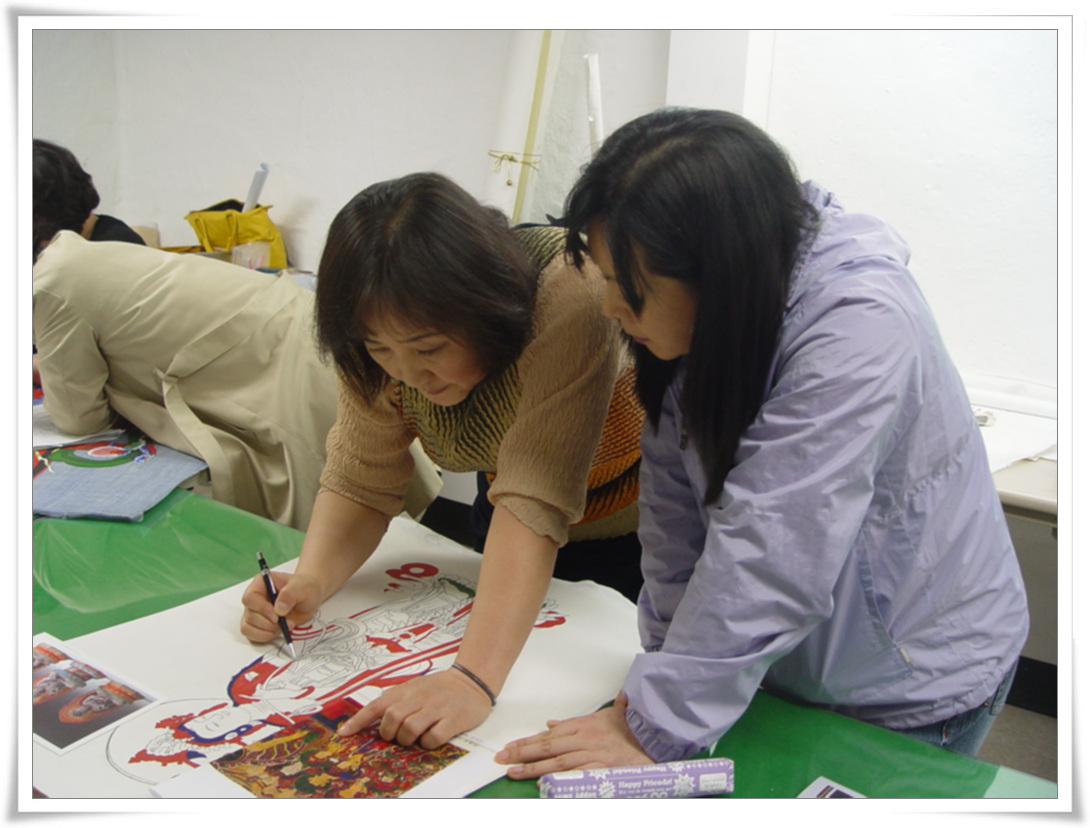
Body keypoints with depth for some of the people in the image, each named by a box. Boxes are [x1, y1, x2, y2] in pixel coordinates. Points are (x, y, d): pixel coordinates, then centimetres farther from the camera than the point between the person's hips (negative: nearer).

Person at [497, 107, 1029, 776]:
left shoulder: (859, 327, -33)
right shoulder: (694, 319, -10)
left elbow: (774, 559, -34)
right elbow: (676, 506, -8)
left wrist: (655, 729, -30)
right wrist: (668, 660, -12)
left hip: (911, 687, -5)